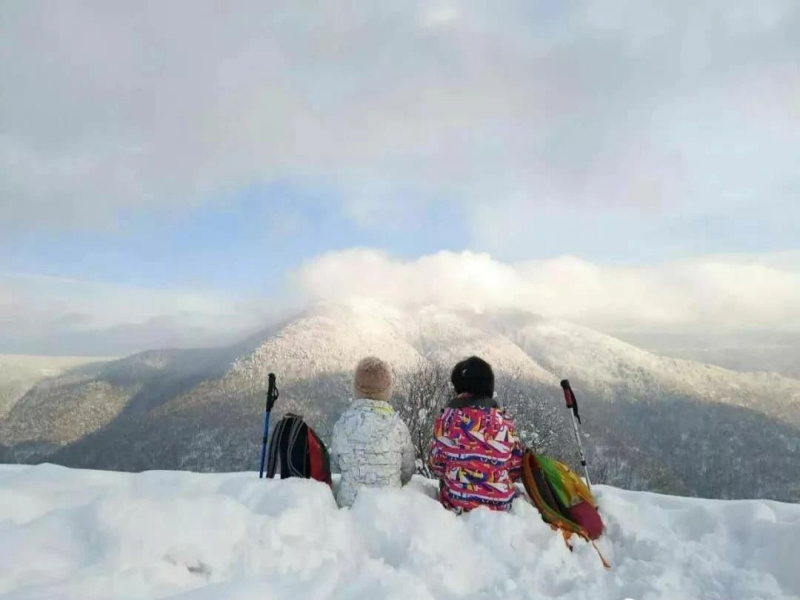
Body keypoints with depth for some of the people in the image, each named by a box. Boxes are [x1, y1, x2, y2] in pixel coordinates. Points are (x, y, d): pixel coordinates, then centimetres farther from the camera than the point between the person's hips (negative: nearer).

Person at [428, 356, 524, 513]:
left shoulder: (446, 418, -8)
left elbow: (435, 464, -2)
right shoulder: (502, 420, -6)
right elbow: (517, 465, 1)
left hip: (455, 502, 1)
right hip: (501, 503, 0)